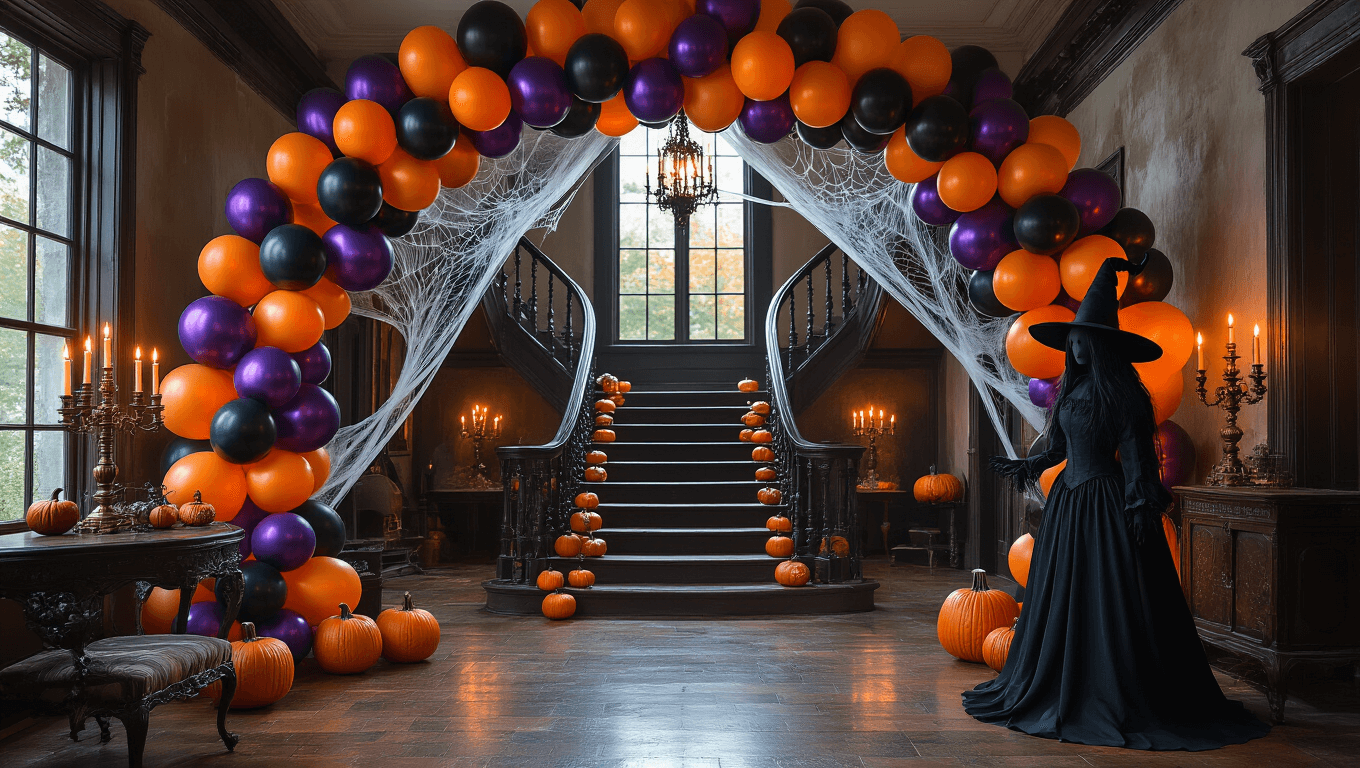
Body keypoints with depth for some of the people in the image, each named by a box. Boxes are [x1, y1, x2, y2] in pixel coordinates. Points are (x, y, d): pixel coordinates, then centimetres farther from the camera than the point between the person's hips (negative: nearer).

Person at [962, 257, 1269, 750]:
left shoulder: (1122, 392, -9)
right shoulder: (1072, 388, 11)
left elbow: (1135, 453, -13)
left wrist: (1141, 507, -19)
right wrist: (1028, 466, 24)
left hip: (1107, 503, -8)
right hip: (1068, 501, 8)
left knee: (1113, 601, -4)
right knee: (1062, 598, 11)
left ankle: (1124, 700, 5)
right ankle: (1069, 693, 22)